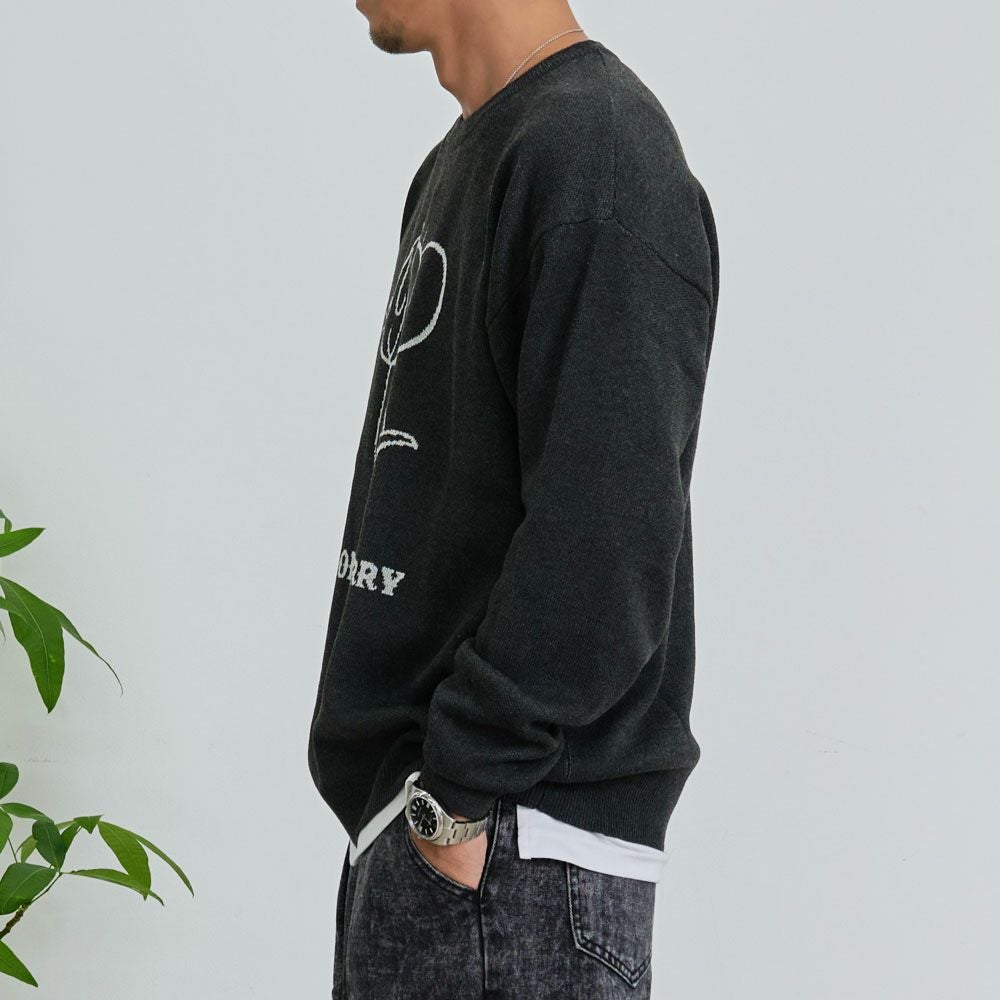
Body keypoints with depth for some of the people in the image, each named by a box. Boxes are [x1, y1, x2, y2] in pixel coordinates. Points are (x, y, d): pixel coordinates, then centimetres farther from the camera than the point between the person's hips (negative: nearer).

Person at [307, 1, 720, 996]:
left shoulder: (597, 158, -17)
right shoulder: (459, 162, 14)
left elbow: (605, 541, -24)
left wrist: (464, 791, -20)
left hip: (515, 841, -9)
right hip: (420, 805, 9)